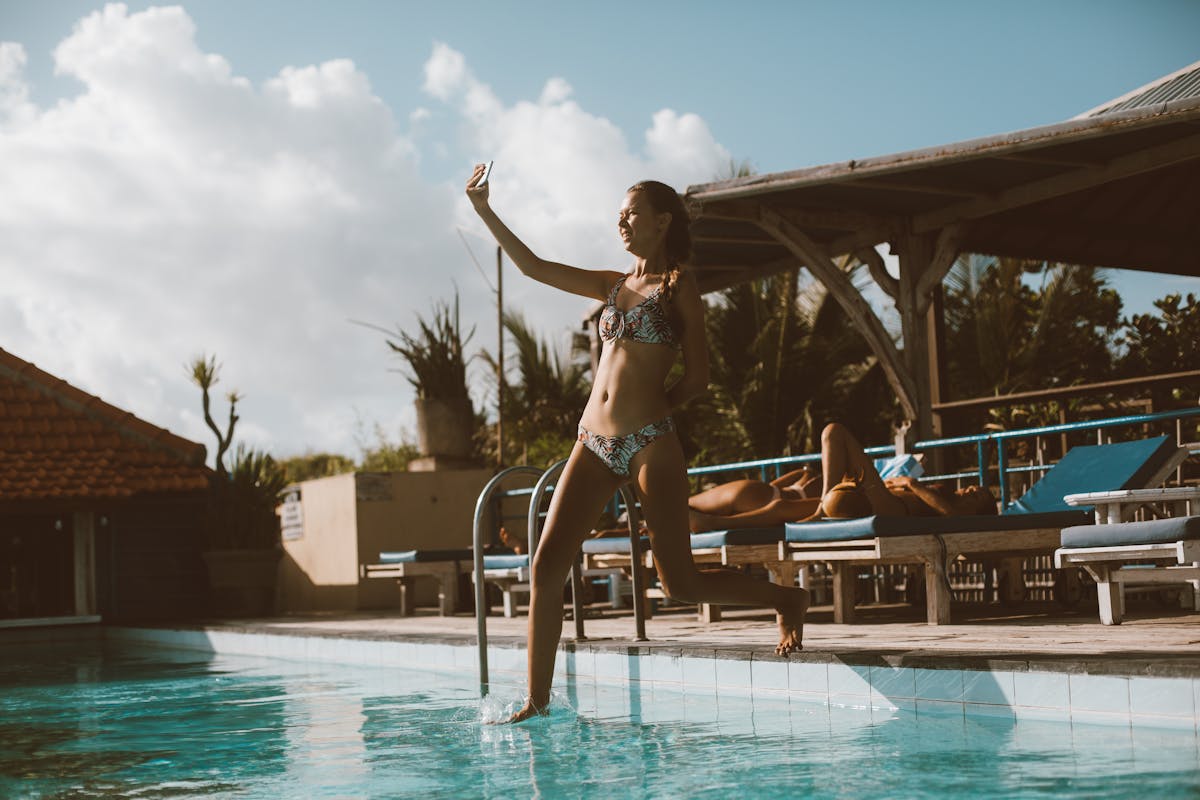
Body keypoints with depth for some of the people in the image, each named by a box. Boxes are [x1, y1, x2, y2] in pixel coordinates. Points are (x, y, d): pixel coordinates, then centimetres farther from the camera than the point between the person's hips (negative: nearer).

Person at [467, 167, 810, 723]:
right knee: (546, 567, -6)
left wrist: (648, 411, 4)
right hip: (594, 446, 6)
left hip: (650, 446, -6)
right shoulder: (614, 285, 18)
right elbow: (533, 267, 20)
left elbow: (697, 377, -1)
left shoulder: (678, 287, 1)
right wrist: (485, 211, 18)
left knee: (680, 583, -6)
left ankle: (786, 601, 19)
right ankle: (537, 702, 0)